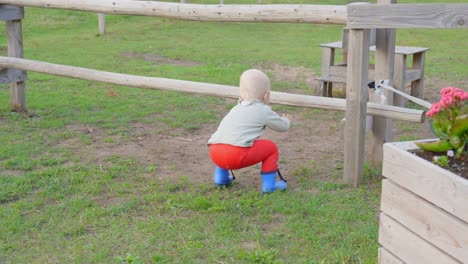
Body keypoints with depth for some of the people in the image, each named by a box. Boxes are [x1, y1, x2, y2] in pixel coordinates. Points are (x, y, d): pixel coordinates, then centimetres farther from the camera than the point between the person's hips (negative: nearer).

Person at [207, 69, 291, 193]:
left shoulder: (236, 109, 31)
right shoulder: (264, 111, 13)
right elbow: (283, 126, 25)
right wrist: (286, 120, 49)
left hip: (214, 152, 6)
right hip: (237, 154, -6)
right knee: (271, 147, 14)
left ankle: (221, 176, 33)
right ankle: (269, 184, 12)